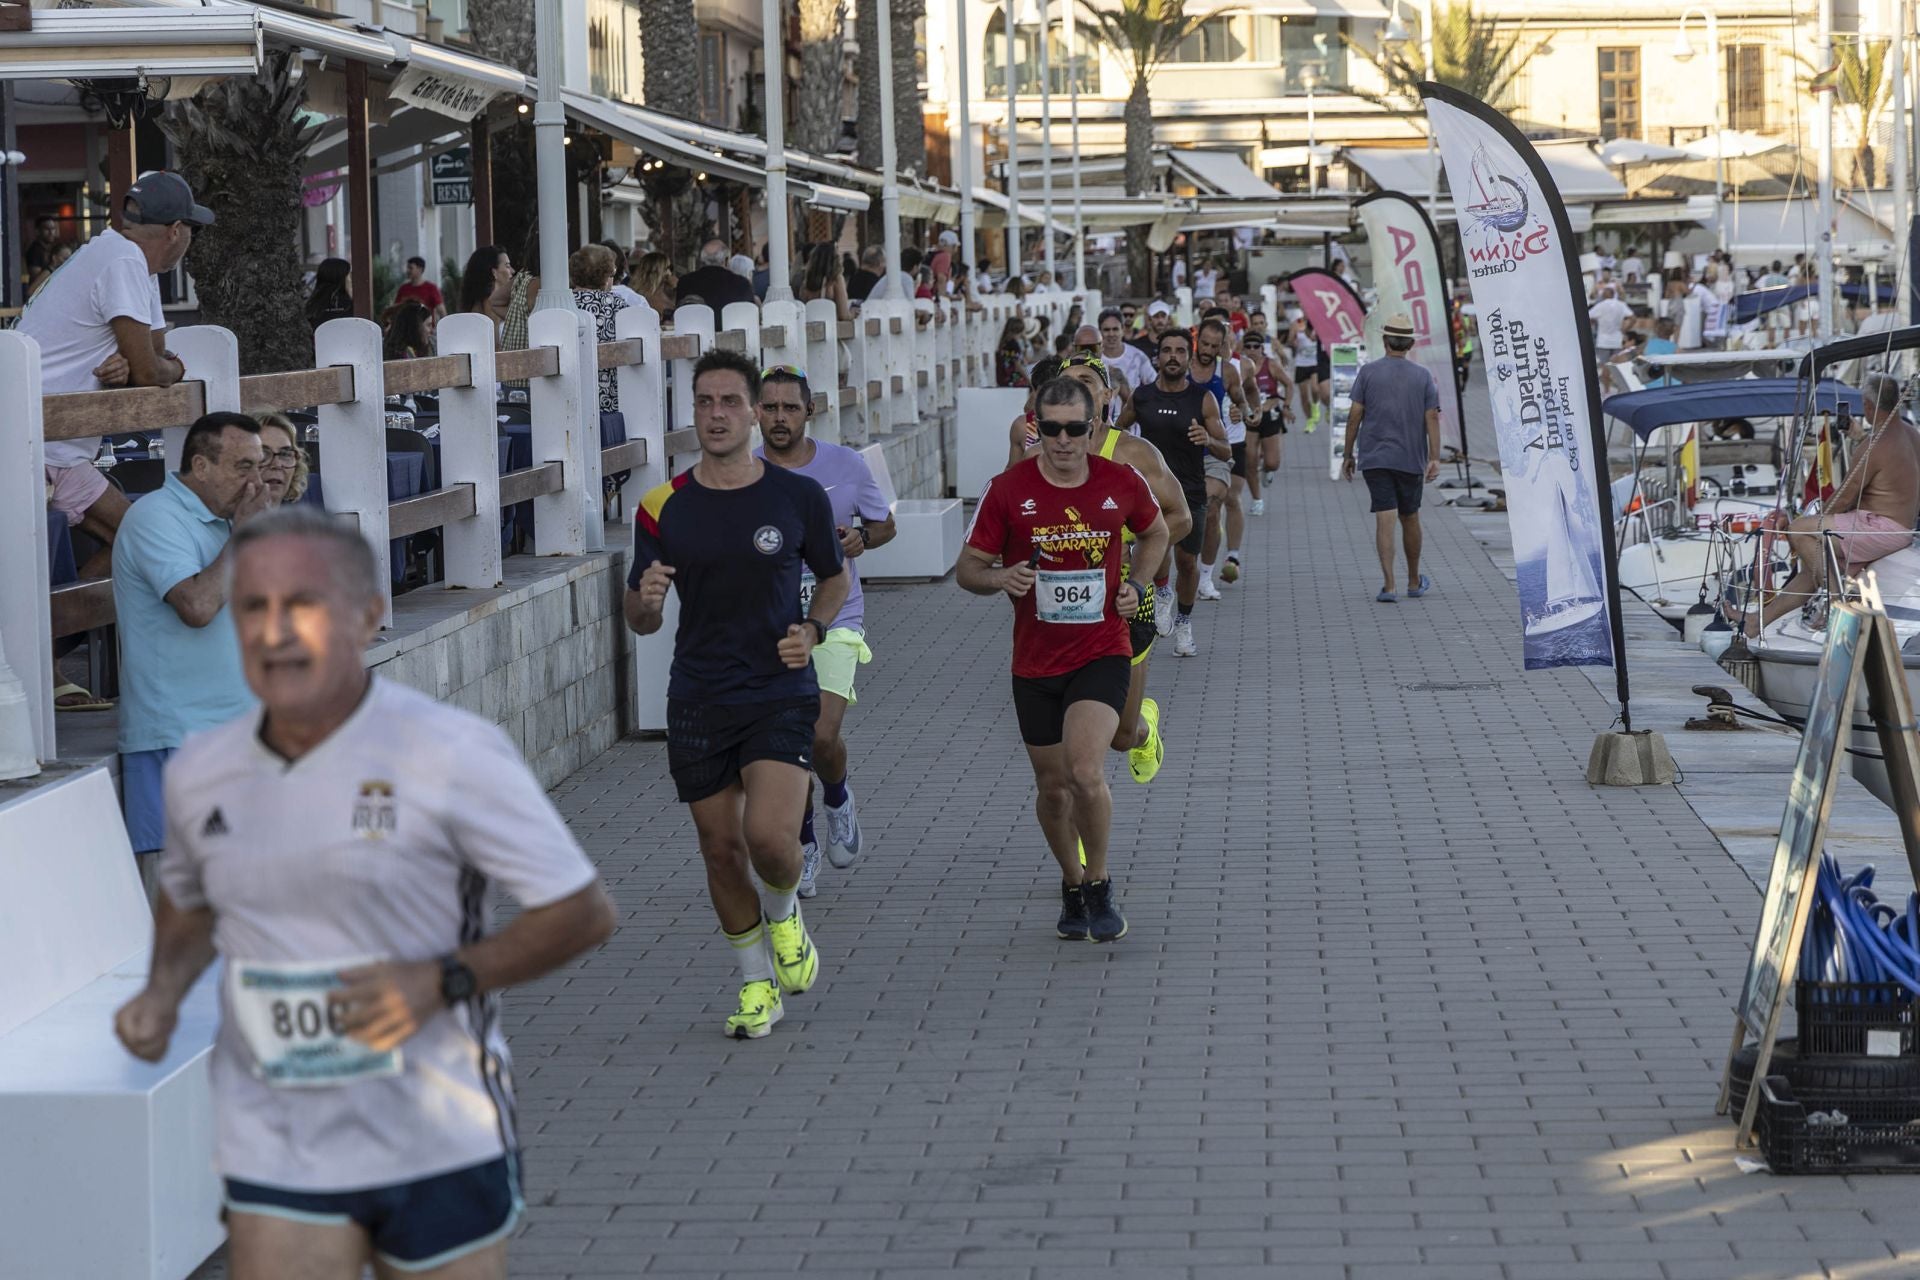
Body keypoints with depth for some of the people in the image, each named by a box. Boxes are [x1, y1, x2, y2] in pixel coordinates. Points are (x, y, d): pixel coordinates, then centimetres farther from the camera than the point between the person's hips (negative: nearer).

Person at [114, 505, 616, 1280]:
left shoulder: (454, 756, -12)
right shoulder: (200, 773, 2)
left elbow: (584, 913, -8)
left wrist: (443, 981, -21)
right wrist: (163, 990, 4)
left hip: (440, 1149, -2)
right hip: (277, 1152, 3)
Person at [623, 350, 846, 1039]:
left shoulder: (800, 497, -3)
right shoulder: (663, 507, 0)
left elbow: (835, 577, 14)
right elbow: (640, 620, 6)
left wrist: (811, 629, -6)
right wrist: (645, 601, -18)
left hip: (781, 693, -2)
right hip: (698, 701, 2)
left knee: (769, 836, -19)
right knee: (721, 848, 6)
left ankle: (784, 914, 17)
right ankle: (757, 983, 26)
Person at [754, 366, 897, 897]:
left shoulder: (846, 465, -3)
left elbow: (885, 524, 11)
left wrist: (861, 538, -11)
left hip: (834, 621, -1)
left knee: (822, 735, -18)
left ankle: (838, 797, 16)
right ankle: (804, 844, 28)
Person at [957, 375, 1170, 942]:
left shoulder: (1122, 483, -3)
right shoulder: (1008, 490, -7)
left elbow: (1156, 534, 18)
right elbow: (968, 567, 0)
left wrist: (1136, 586, 3)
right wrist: (1000, 578, -22)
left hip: (1102, 653, -1)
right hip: (1035, 661, 1)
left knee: (1086, 772, -20)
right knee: (1053, 788, 10)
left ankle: (1099, 885, 0)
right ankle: (1072, 887, 34)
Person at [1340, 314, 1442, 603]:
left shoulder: (1368, 372, -2)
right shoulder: (1423, 376, 2)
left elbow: (1355, 415, -3)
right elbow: (1432, 418, -4)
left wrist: (1348, 454, 4)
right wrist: (1434, 458, -5)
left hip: (1374, 457, -1)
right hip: (1411, 458, 1)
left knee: (1384, 519, -6)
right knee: (1410, 518, 15)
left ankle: (1388, 584, -17)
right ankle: (1414, 582, 29)